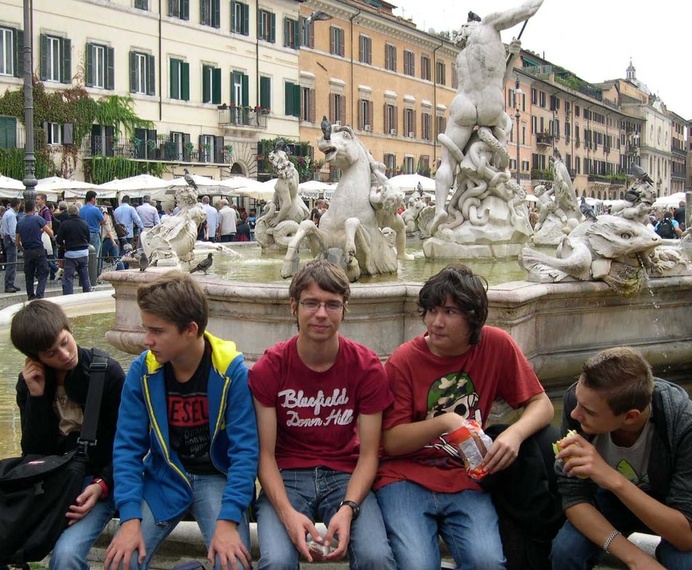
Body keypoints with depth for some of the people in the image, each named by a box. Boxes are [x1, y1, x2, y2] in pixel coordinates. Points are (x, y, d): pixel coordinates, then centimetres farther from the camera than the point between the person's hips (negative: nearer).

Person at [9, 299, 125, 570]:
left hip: (98, 480, -4)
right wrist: (36, 396, -13)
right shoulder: (30, 382, 2)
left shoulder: (107, 372, -11)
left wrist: (102, 485, -22)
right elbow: (33, 454, -4)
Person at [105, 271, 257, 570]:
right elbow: (127, 447, -7)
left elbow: (245, 449, -17)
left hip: (217, 477, -2)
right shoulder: (142, 371, -10)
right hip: (164, 478, 2)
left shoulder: (232, 371, -17)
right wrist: (130, 517, -19)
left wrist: (228, 521, -26)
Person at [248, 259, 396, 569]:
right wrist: (287, 512, -24)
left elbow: (368, 454, -4)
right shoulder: (268, 368, -6)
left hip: (345, 475, 1)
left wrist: (348, 508, -22)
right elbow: (265, 453, -7)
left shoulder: (367, 366, -4)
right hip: (287, 476, 0)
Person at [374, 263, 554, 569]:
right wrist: (444, 423, -21)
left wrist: (515, 433, -19)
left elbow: (542, 404, 2)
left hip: (465, 479, 2)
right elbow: (390, 441, -6)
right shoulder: (403, 361, -6)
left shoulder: (496, 346, -1)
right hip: (406, 477, -1)